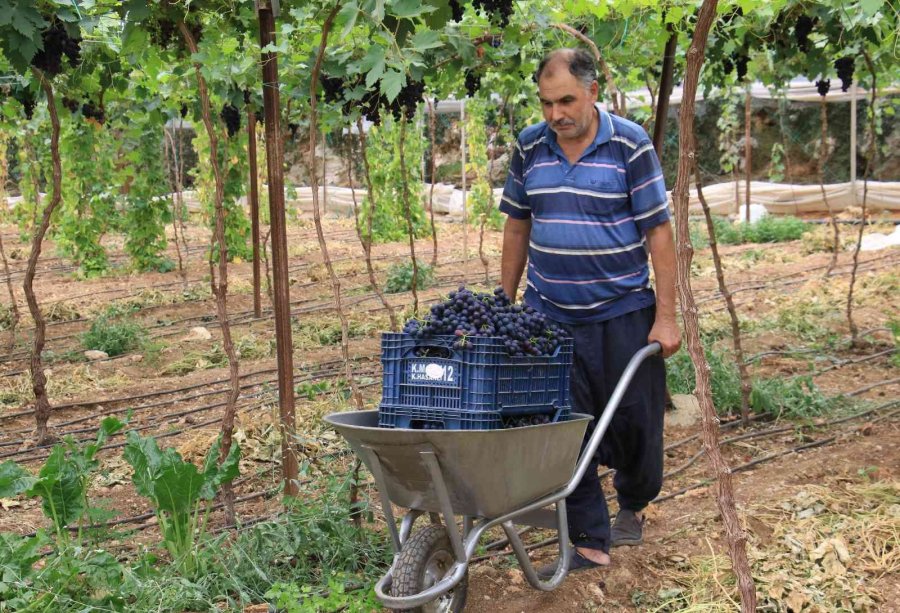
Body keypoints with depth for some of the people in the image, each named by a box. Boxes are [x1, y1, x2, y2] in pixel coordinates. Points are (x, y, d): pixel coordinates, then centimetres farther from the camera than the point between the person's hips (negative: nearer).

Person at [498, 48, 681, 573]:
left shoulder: (630, 145, -8)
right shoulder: (530, 147, 3)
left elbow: (658, 232, -8)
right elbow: (518, 227, 12)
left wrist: (666, 316, -11)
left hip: (622, 314, -3)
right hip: (550, 316, 3)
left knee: (634, 421, 9)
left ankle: (633, 505, 38)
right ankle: (590, 542, 12)